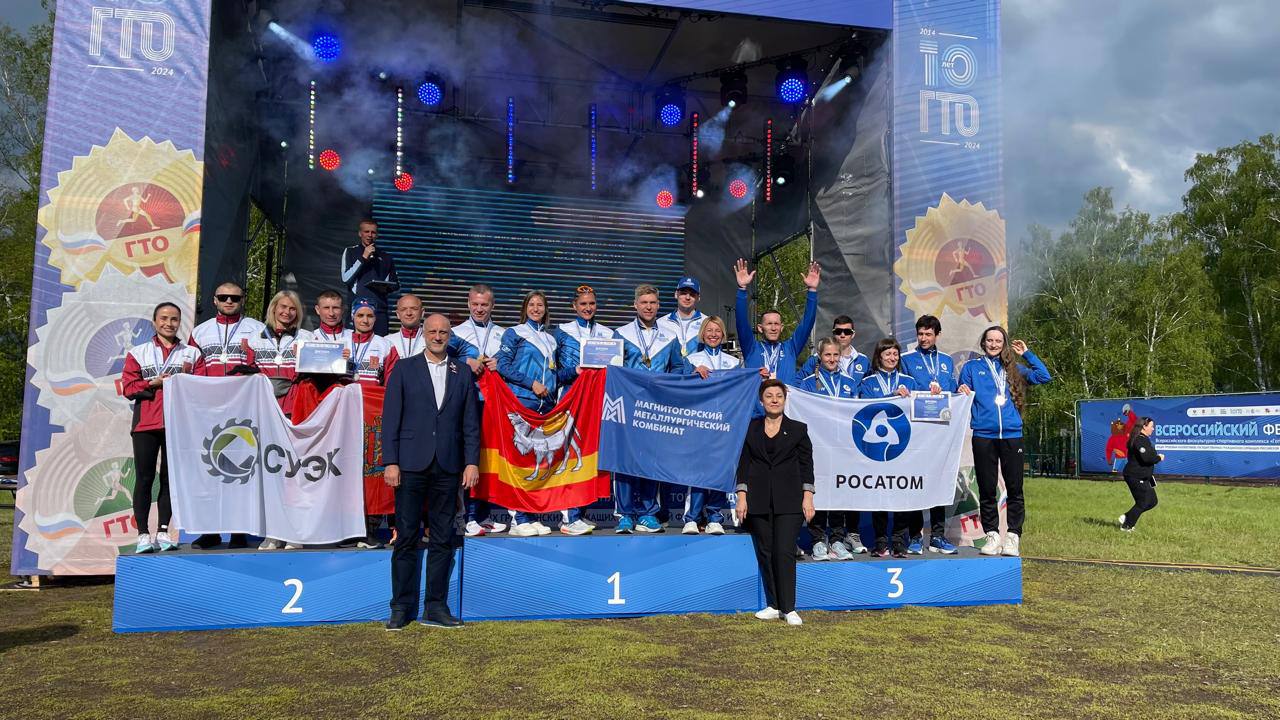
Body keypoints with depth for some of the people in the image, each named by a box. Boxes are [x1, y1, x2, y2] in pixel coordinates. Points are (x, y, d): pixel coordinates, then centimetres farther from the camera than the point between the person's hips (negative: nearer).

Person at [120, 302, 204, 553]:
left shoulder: (192, 353, 13)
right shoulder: (138, 353, 12)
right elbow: (128, 388, 3)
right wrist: (153, 383, -11)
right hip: (146, 424, 0)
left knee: (170, 477, 3)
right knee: (144, 478, -1)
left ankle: (163, 531, 10)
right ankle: (143, 534, 4)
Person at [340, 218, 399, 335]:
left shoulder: (386, 257, 17)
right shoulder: (350, 252, 10)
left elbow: (395, 284, 23)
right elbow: (346, 279, -2)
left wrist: (386, 288, 0)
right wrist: (363, 258, -7)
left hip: (380, 308, 2)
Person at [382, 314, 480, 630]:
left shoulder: (463, 372, 11)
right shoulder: (404, 369, 7)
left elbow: (471, 422, 9)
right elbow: (391, 418, 2)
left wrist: (472, 461, 1)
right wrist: (391, 461, -6)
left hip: (448, 466, 2)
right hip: (411, 464, -2)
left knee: (442, 540, 5)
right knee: (406, 538, 2)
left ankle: (436, 608, 13)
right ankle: (402, 608, 11)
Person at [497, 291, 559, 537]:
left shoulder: (550, 339, 22)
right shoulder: (514, 333, 6)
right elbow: (503, 365, -4)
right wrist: (531, 384, -11)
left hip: (546, 403, 5)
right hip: (522, 401, -5)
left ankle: (532, 516, 8)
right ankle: (518, 519, -7)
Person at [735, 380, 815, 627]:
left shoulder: (798, 429, 6)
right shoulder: (751, 428, 9)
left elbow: (806, 465, 4)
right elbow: (743, 464, 7)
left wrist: (808, 497, -4)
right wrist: (742, 496, -1)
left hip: (788, 502, -2)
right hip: (758, 501, 2)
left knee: (785, 552, -8)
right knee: (765, 552, 5)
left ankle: (788, 608, 1)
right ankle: (773, 605, 15)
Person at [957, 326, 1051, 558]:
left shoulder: (1013, 369, 14)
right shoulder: (971, 367, 11)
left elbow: (1043, 376, 4)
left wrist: (1026, 354, 4)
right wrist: (963, 393, -11)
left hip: (1011, 436, 1)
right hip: (983, 436, -1)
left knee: (1014, 489, 1)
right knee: (987, 490, 3)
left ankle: (1013, 536, 7)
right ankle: (992, 535, 12)